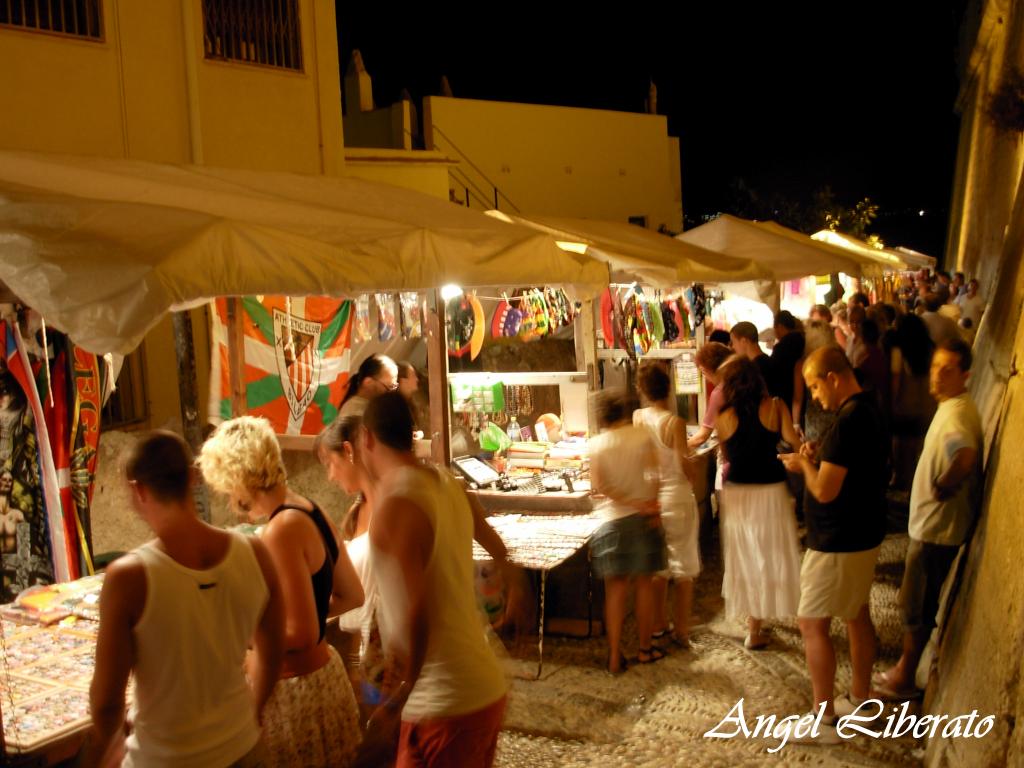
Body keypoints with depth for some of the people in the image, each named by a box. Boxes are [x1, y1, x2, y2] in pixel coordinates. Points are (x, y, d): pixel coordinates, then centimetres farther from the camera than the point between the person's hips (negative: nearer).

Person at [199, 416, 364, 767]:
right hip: (326, 673, 9)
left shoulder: (282, 530, -23)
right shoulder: (311, 513, 3)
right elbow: (352, 596, 13)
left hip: (293, 689, -9)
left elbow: (302, 633, -22)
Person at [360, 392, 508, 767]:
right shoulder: (447, 484, 4)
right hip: (488, 687, 8)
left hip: (446, 706, -8)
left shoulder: (394, 503, -18)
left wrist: (399, 697, -13)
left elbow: (417, 612, -23)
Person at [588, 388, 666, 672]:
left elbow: (598, 486, -13)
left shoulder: (597, 443, -4)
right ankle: (645, 648, 23)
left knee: (615, 589, 5)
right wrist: (651, 507, -7)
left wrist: (636, 504, -11)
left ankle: (615, 657, 4)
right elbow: (653, 475, -14)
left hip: (611, 520, 0)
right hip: (642, 519, 0)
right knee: (644, 584, 13)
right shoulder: (642, 435, -4)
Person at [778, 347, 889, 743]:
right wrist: (819, 458, 5)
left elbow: (825, 490, -25)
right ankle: (859, 700, 33)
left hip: (839, 542, -10)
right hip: (863, 533, 10)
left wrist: (804, 465, -8)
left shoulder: (848, 420, -25)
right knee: (857, 615, 20)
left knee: (812, 623, -2)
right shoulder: (869, 411, 7)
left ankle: (823, 721, 6)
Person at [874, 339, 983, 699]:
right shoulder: (953, 407, 7)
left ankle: (904, 678, 18)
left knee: (915, 603, 4)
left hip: (936, 525, -10)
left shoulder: (955, 415, -25)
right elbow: (963, 456, 18)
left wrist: (942, 488, -28)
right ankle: (906, 667, 35)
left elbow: (966, 458, -44)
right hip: (932, 521, 10)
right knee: (921, 601, 21)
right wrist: (941, 487, 9)